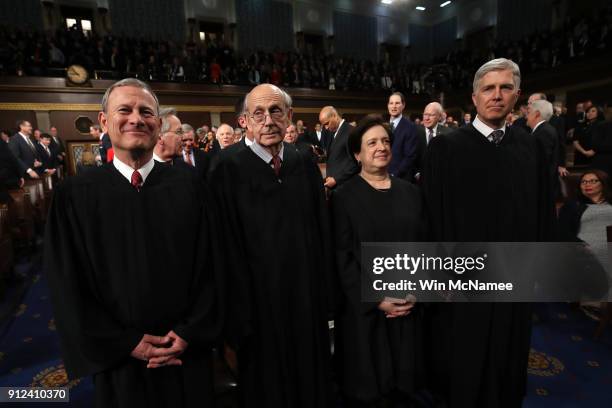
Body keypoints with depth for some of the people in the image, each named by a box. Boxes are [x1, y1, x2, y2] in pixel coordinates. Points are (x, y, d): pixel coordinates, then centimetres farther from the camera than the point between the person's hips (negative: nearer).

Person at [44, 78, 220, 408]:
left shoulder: (186, 187, -5)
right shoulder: (75, 195, -6)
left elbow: (209, 267, -4)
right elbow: (68, 286, -5)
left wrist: (189, 332, -10)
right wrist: (127, 343, -9)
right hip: (119, 360, 0)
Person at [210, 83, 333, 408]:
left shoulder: (306, 166, 3)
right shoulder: (229, 170, -11)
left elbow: (322, 234, 6)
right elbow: (228, 249, -12)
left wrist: (325, 295, 6)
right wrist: (241, 313, -10)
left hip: (307, 298, 4)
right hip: (260, 300, -4)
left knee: (311, 380, 23)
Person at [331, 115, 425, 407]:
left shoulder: (410, 192, 6)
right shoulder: (344, 197, -7)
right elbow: (342, 258, -10)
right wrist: (376, 299, -14)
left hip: (408, 306, 4)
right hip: (363, 308, -3)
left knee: (404, 380, 17)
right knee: (366, 385, 11)